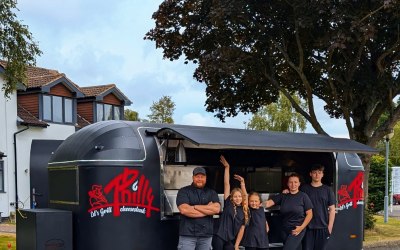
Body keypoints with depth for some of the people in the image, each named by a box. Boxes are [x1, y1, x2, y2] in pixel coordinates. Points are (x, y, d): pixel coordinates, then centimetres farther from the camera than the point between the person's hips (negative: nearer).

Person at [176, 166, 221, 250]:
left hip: (206, 235, 3)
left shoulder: (212, 193, 12)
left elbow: (217, 209, -5)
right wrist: (208, 210, -8)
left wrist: (195, 207, -9)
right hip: (188, 234, -3)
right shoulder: (184, 191, 3)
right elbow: (184, 210, -14)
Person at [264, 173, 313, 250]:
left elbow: (309, 214, -3)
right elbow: (269, 203, -4)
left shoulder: (303, 196, -4)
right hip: (285, 230, 5)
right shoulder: (283, 196, 6)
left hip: (297, 230, -4)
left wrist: (302, 227, -13)